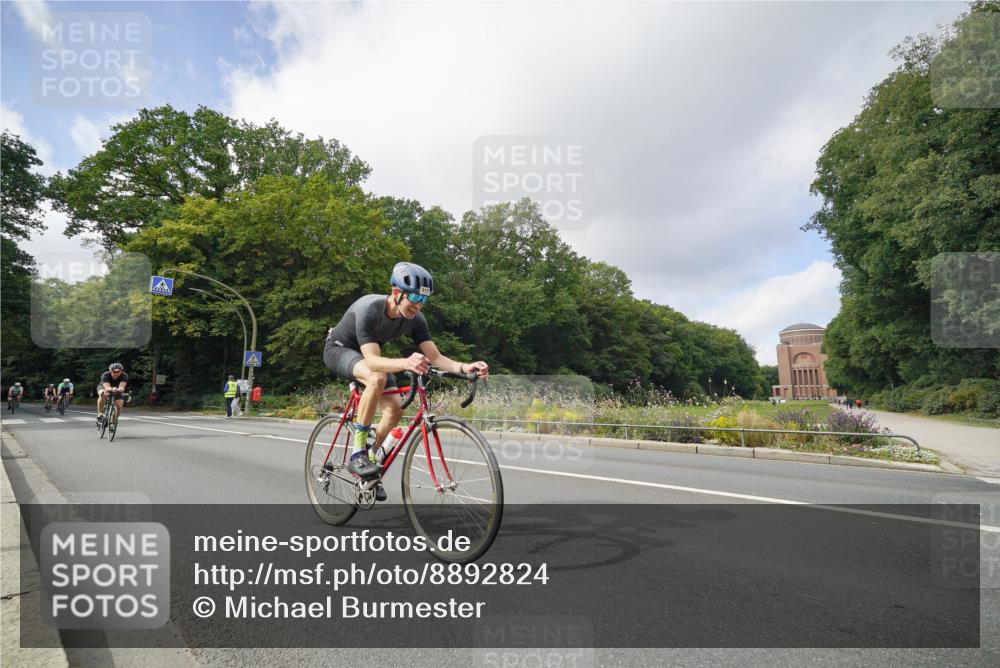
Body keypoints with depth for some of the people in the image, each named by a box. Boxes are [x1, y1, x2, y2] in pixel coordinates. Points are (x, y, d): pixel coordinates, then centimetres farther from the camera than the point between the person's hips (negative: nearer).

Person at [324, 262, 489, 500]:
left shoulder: (415, 319, -19)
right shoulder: (369, 309, -36)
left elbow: (435, 357, -22)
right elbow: (372, 360, -44)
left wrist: (464, 367, -41)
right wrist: (405, 363, -63)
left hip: (368, 355, 6)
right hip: (339, 349, -6)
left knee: (395, 409, -10)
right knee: (377, 379, -36)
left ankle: (370, 457, 14)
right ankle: (357, 454, -25)